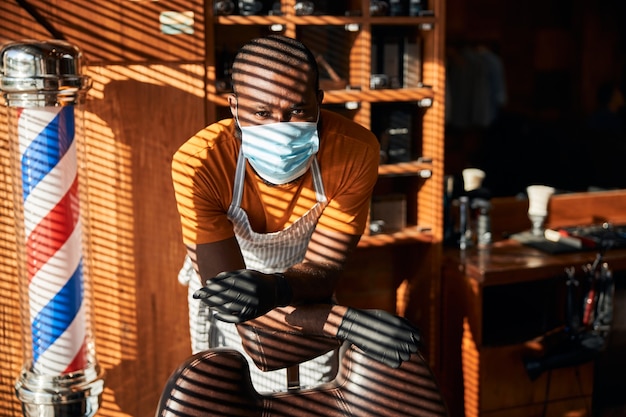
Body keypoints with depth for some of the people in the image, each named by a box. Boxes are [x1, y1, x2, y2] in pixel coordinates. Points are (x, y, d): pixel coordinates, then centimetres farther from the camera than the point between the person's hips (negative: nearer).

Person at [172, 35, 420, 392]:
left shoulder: (356, 151, -32)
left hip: (305, 297, 1)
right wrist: (345, 321, -48)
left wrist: (272, 289, -52)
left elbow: (322, 272, -27)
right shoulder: (197, 164, -36)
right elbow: (225, 286, -35)